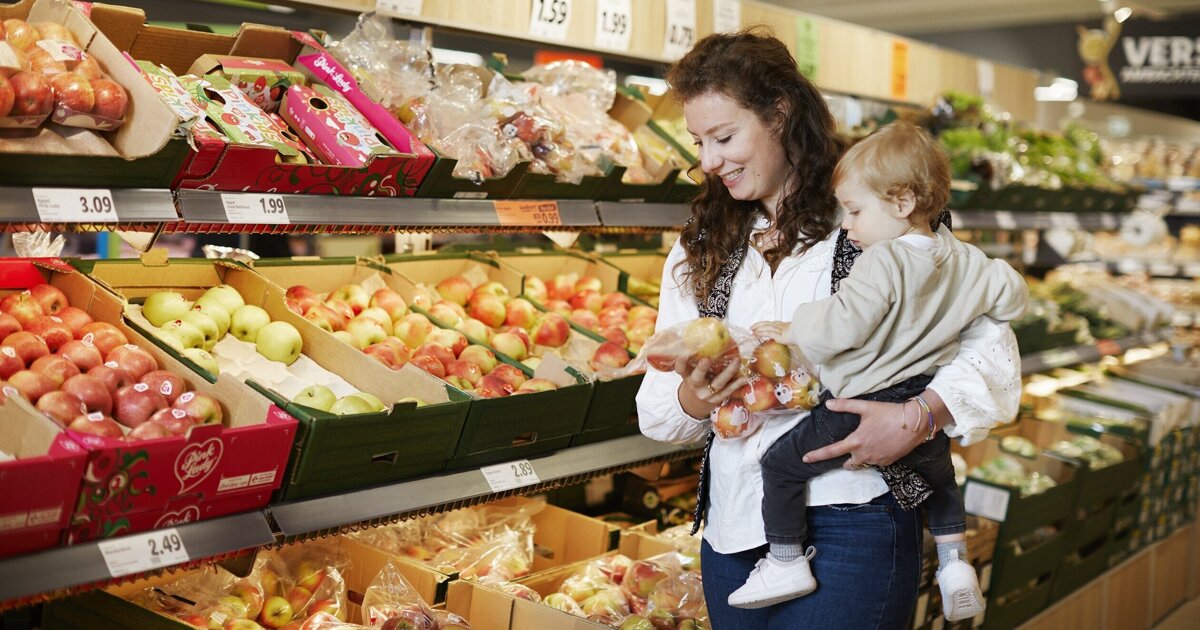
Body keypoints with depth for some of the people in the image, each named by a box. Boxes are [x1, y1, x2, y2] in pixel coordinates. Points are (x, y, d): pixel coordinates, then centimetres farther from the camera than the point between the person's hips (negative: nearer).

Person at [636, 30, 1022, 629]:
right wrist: (693, 398, -12)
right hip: (733, 528, 5)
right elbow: (655, 410, 9)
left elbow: (989, 343, -7)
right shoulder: (697, 254, 13)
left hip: (851, 520, -5)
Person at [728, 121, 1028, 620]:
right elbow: (1013, 294, 16)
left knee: (781, 465, 7)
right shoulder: (966, 262, 4)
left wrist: (790, 331, -13)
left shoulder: (882, 262, -18)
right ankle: (954, 562, 28)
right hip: (926, 414, 8)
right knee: (940, 477, 36)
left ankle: (786, 563, 11)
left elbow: (842, 323, -28)